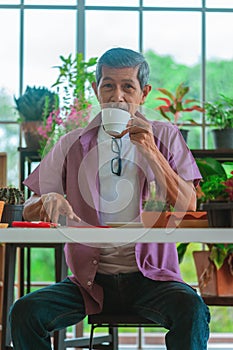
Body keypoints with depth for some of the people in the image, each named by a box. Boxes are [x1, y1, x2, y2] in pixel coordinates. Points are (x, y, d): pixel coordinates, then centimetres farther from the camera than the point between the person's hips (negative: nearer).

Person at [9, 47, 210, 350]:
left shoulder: (166, 138, 7)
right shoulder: (73, 145, 9)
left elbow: (187, 207, -4)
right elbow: (30, 211, 10)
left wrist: (149, 151, -14)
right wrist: (49, 200, -15)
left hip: (150, 276, -1)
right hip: (90, 280, 2)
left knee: (191, 310, -33)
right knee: (25, 312, -24)